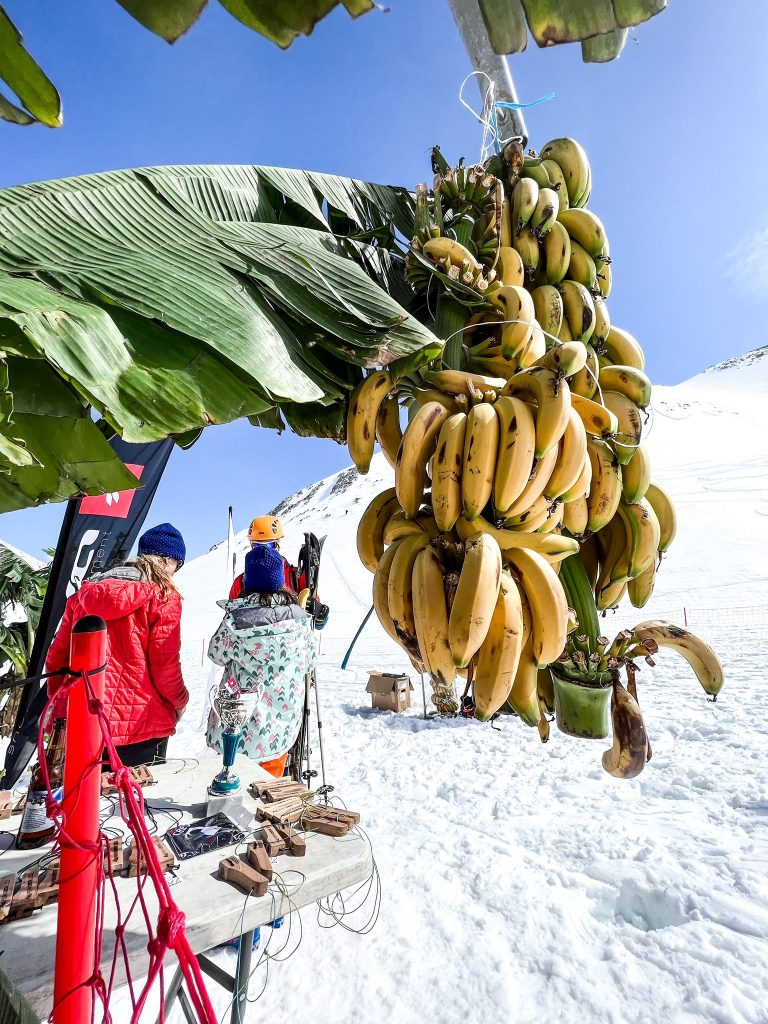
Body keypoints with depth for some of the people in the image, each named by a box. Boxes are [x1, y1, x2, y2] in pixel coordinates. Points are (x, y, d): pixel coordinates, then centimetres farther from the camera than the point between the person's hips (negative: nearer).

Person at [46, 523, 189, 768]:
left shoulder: (85, 592, 7)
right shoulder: (163, 596, -10)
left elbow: (57, 656, 11)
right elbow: (165, 666, -12)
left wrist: (60, 704, 24)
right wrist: (180, 702, 6)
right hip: (141, 727, -5)